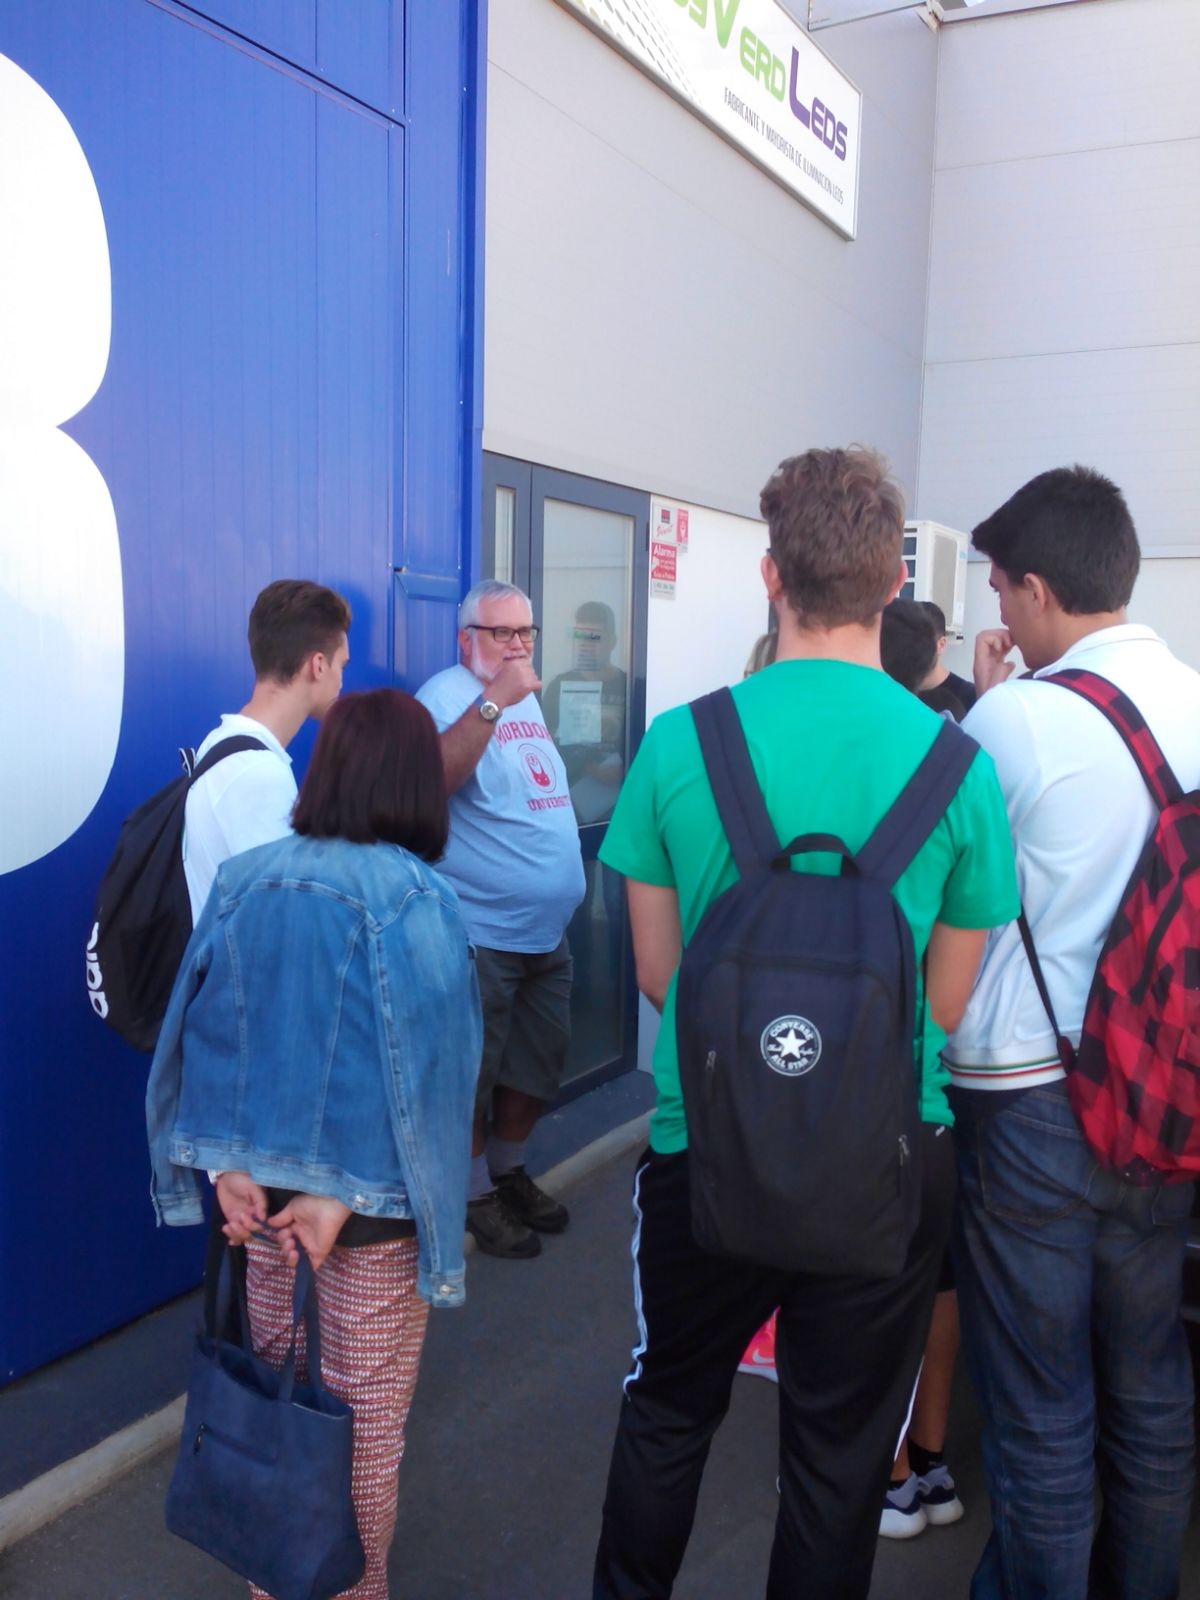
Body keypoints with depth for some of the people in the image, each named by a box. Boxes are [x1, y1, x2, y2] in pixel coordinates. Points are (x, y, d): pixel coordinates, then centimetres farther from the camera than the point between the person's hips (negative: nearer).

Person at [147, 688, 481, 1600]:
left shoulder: (244, 880, -1)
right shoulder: (416, 898, -15)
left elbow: (205, 1030, -1)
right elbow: (416, 1068, -18)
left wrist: (227, 1165, -2)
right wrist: (343, 1196, -13)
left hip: (260, 1181, 5)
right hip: (364, 1196, -5)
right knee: (364, 1418, 13)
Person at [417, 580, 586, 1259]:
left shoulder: (528, 698, 15)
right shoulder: (449, 694, -12)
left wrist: (571, 879, 18)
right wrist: (493, 701, -35)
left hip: (549, 932, 8)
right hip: (483, 938, -8)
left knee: (539, 1066, 18)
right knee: (473, 1076, 5)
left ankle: (509, 1172, 37)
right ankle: (477, 1195, 24)